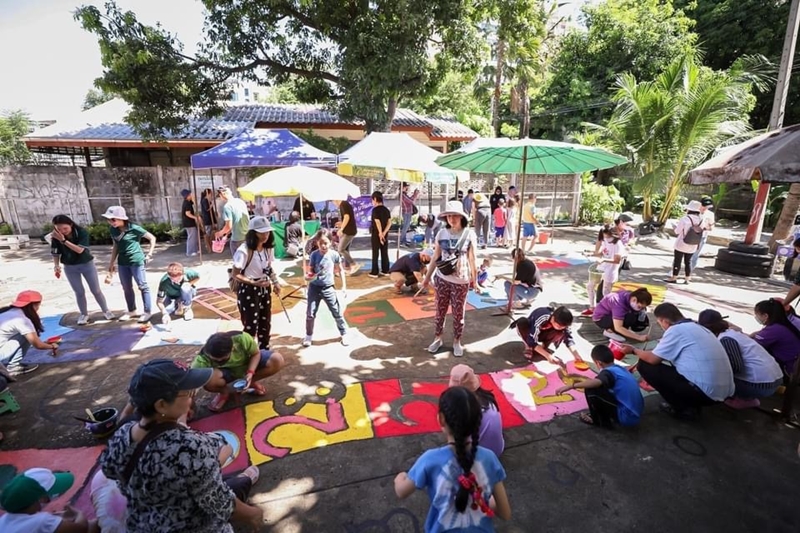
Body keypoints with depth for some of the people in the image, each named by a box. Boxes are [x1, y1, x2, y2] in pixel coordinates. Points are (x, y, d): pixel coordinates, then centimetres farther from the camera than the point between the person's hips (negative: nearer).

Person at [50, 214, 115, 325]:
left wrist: (63, 240, -34)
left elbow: (80, 250, -28)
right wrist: (56, 266, -11)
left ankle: (106, 311, 22)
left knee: (96, 290, 6)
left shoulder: (82, 232, -19)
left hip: (87, 264, -2)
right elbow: (55, 253, -1)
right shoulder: (56, 237, -10)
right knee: (79, 292, 7)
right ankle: (84, 314, 24)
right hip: (70, 268, 2)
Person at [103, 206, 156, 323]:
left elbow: (152, 238, -6)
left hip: (137, 261, -6)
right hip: (122, 263, 7)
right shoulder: (113, 230, 4)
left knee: (142, 286, 1)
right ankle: (131, 310, 31)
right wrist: (111, 263, 15)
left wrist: (150, 253, -7)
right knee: (126, 288, 15)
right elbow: (116, 246, 14)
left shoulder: (134, 228, -14)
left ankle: (147, 312, 9)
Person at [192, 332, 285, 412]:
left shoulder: (242, 338, -35)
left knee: (277, 360, -27)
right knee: (208, 379, -36)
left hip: (249, 364, 1)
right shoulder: (203, 358, -35)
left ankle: (252, 382, 0)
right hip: (228, 372, 0)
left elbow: (256, 353, -17)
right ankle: (224, 392, 0)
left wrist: (250, 373, -30)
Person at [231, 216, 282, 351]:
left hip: (264, 289, 7)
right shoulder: (244, 251, -23)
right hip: (248, 291, -7)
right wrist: (254, 283, -27)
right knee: (251, 325, 1)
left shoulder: (268, 248, -1)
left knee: (266, 322, 18)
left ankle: (264, 350, 36)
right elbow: (235, 274, -18)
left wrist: (275, 282, 0)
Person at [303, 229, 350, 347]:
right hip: (314, 287, 0)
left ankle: (344, 334, 23)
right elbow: (309, 271, -2)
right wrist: (309, 276, -26)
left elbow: (340, 270, 4)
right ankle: (308, 335, 27)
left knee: (337, 313, 6)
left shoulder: (334, 254, -9)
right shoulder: (314, 255, -9)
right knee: (310, 314, 6)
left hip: (328, 288, 0)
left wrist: (344, 286, 1)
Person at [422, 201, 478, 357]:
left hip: (461, 280, -2)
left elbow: (472, 260, -1)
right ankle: (437, 338, 29)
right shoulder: (442, 233, -3)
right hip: (442, 278, 2)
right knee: (440, 310, 12)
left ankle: (457, 341, 27)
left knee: (458, 313, 10)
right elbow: (435, 257, 5)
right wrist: (427, 277, 7)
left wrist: (474, 280, 1)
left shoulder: (469, 234, -8)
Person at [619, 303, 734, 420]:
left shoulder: (676, 329, -10)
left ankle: (683, 408, 3)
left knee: (645, 365, -2)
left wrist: (634, 350, 9)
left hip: (705, 391, -9)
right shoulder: (698, 327, 16)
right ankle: (693, 405, 14)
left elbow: (653, 359, -8)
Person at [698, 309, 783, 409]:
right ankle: (748, 397, 14)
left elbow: (736, 367, -21)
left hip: (762, 385, -9)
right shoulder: (731, 332, 10)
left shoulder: (725, 339, -16)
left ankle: (745, 400, 4)